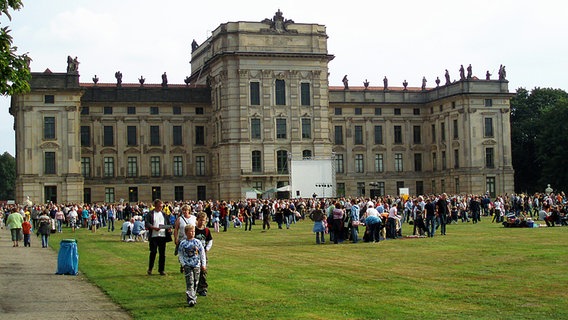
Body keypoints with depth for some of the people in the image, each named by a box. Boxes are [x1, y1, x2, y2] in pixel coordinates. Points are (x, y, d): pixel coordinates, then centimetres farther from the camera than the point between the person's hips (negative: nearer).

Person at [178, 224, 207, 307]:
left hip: (197, 265, 2)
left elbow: (202, 254, 5)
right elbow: (180, 255, 5)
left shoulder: (197, 242, 0)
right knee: (190, 282, -11)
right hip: (187, 266, -2)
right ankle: (190, 299, -16)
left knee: (195, 282, 8)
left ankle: (194, 297, 21)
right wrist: (183, 264, -5)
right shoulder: (183, 243, -2)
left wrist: (203, 264, 4)